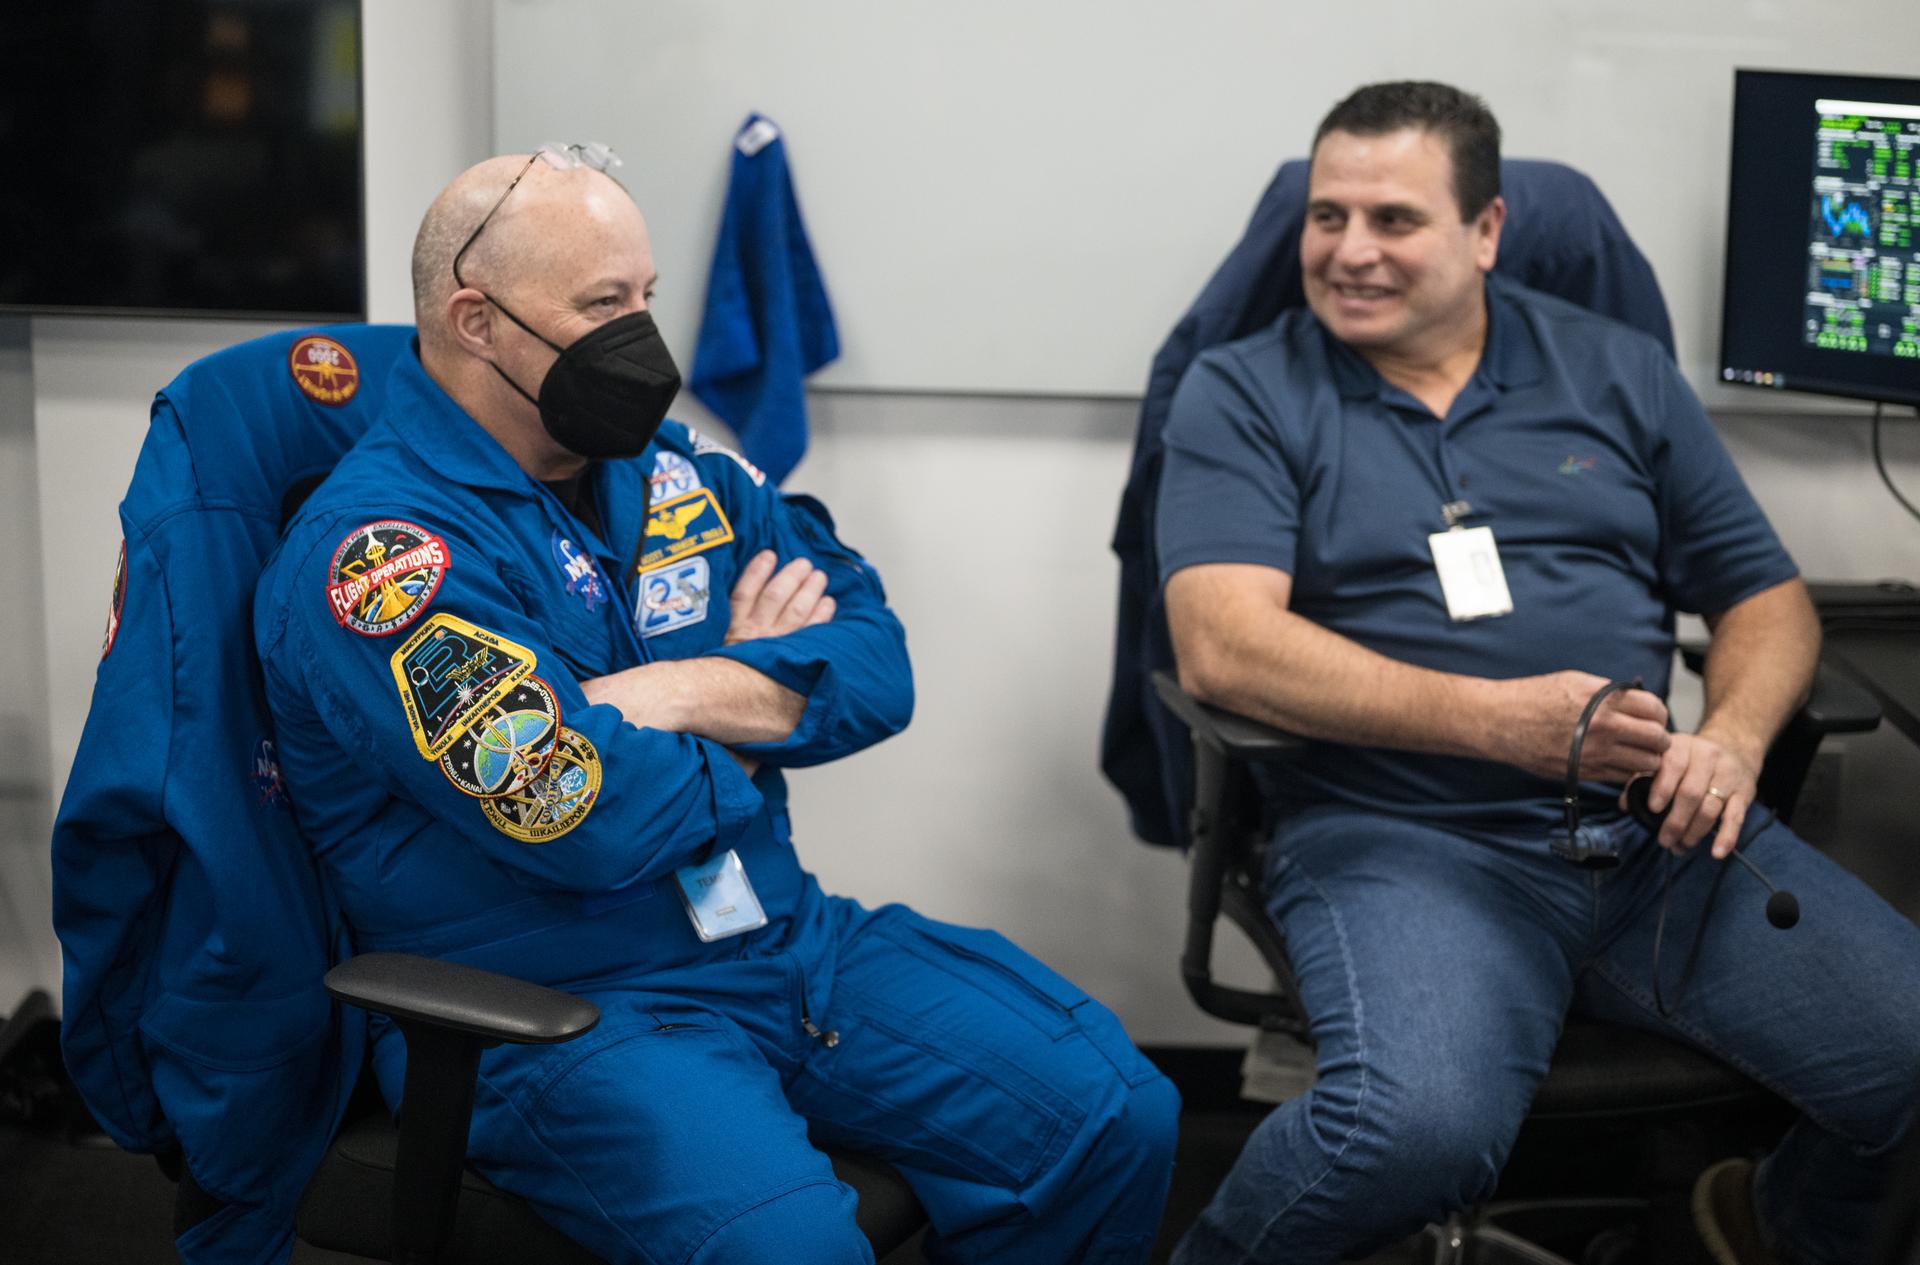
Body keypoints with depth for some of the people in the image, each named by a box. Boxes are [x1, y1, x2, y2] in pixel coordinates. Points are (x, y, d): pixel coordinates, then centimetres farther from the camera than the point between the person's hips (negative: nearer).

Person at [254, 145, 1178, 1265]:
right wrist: (759, 705, -5)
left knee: (1118, 1117, -4)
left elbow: (877, 669, 4)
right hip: (555, 1006, -7)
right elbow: (587, 819, -24)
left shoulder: (667, 467, 10)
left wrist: (693, 693, -14)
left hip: (787, 933, 7)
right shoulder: (377, 549, -14)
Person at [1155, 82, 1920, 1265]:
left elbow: (1766, 594, 16)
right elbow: (1225, 645, -10)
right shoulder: (1244, 397, 4)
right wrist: (1497, 718, -20)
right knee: (1420, 1127, -34)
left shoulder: (1618, 371, 14)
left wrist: (1734, 738, -7)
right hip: (1404, 839, -4)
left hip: (1657, 828, 4)